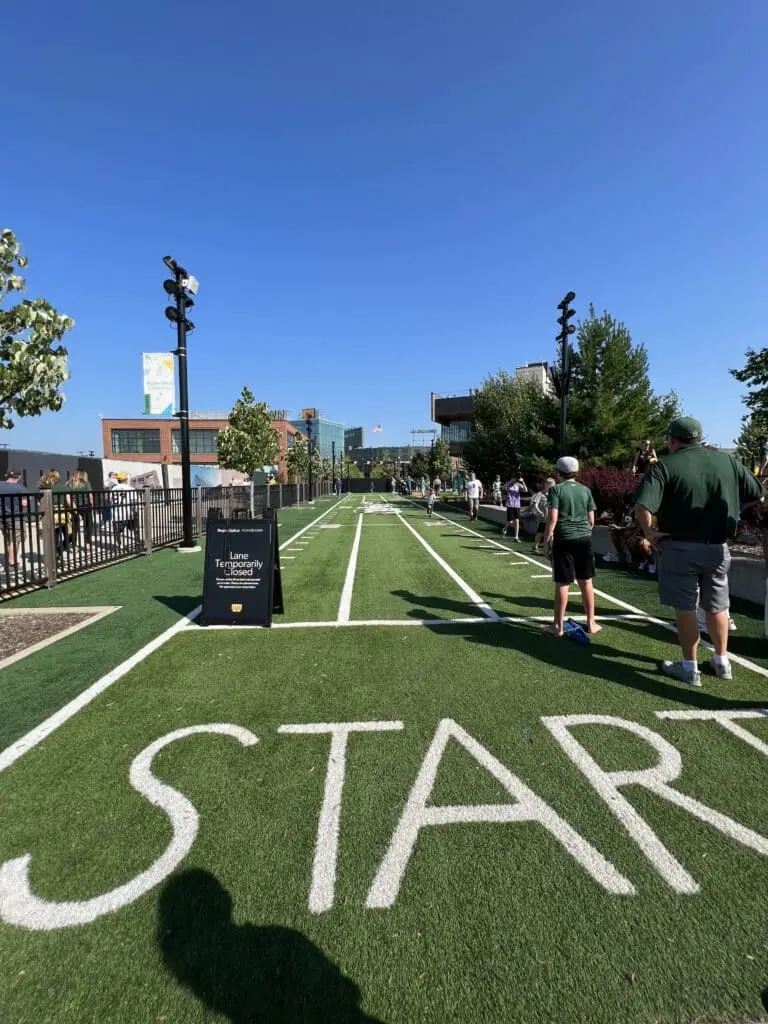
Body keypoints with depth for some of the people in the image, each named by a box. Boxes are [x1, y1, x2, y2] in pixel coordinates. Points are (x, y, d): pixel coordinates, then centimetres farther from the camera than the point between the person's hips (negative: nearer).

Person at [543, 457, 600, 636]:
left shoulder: (556, 489, -5)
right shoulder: (585, 490, 8)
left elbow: (552, 518, -12)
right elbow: (591, 520, 8)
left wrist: (547, 540, -4)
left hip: (563, 540, -4)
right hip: (584, 539, 4)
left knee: (562, 583, 2)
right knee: (586, 581, 12)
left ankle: (558, 625, 10)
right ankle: (591, 623, 21)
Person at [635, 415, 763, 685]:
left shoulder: (664, 466, -13)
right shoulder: (726, 460, 3)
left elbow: (642, 507, -27)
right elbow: (757, 493, 11)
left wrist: (649, 532, -11)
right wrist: (721, 515, 16)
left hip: (680, 548, -4)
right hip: (717, 547, 5)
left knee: (685, 609, 7)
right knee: (717, 607, 19)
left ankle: (690, 668, 18)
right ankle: (722, 662, 34)